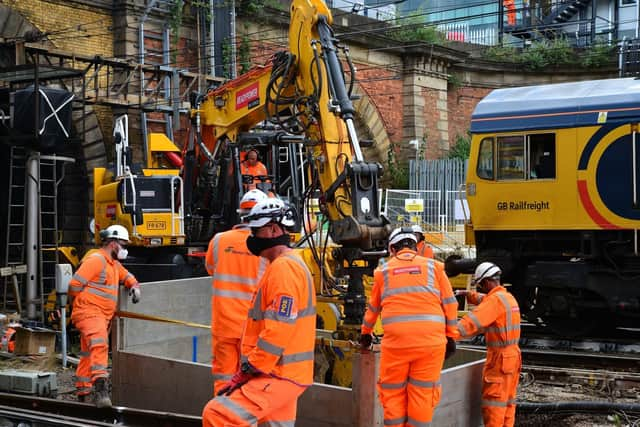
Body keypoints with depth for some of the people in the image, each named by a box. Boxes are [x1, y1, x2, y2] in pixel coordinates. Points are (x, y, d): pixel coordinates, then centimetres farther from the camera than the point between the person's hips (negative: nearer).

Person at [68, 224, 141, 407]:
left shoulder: (114, 264, 19)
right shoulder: (96, 260, -11)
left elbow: (127, 276, 36)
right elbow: (75, 285, -16)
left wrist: (134, 286, 14)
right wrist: (86, 301, -2)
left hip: (102, 316, 10)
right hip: (88, 312, -10)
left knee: (88, 354, 16)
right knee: (99, 344, -28)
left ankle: (82, 392, 26)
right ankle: (100, 388, -42)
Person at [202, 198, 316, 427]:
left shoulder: (284, 268, -16)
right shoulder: (289, 265, 18)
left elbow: (278, 332, -23)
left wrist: (248, 370, -17)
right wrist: (251, 368, 16)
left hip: (278, 377, -11)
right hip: (282, 373, 11)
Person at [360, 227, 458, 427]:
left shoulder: (383, 270, 14)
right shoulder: (433, 266, 12)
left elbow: (373, 307, 26)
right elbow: (449, 303, 9)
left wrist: (366, 333, 41)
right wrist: (451, 336, 16)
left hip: (396, 340, 0)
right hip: (431, 339, 0)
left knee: (393, 393, 11)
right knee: (423, 393, 7)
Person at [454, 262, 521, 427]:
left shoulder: (495, 300, -17)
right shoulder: (509, 297, 13)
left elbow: (473, 321, -28)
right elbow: (484, 300, 30)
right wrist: (468, 294, 14)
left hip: (500, 357, -9)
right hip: (512, 355, 9)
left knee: (493, 402, -7)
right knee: (508, 401, 13)